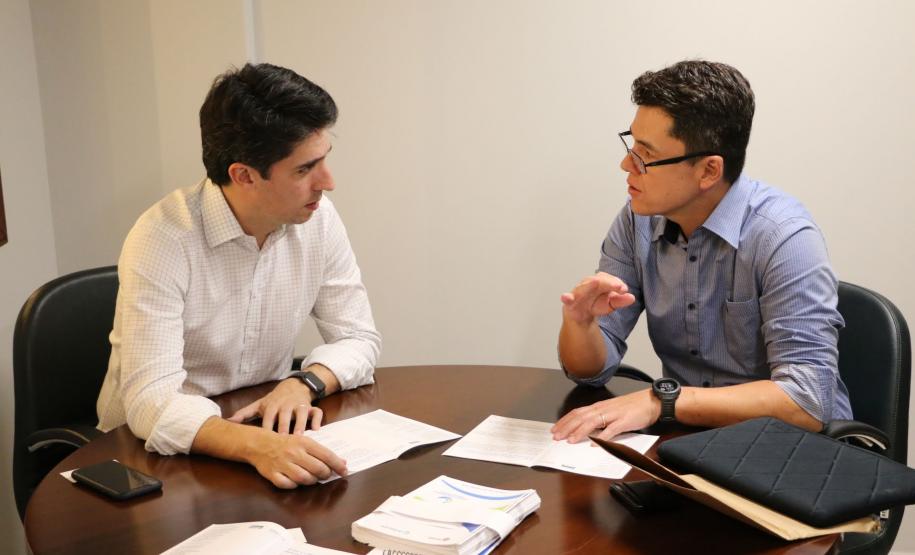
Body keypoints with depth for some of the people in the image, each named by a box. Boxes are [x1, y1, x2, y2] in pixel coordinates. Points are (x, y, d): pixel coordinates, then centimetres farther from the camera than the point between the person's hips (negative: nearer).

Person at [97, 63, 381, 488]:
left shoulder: (318, 219, -8)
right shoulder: (163, 240, -22)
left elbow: (359, 338, 0)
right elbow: (152, 402, -27)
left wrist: (304, 383, -20)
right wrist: (256, 445, -43)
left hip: (263, 426, 4)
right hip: (160, 450, -3)